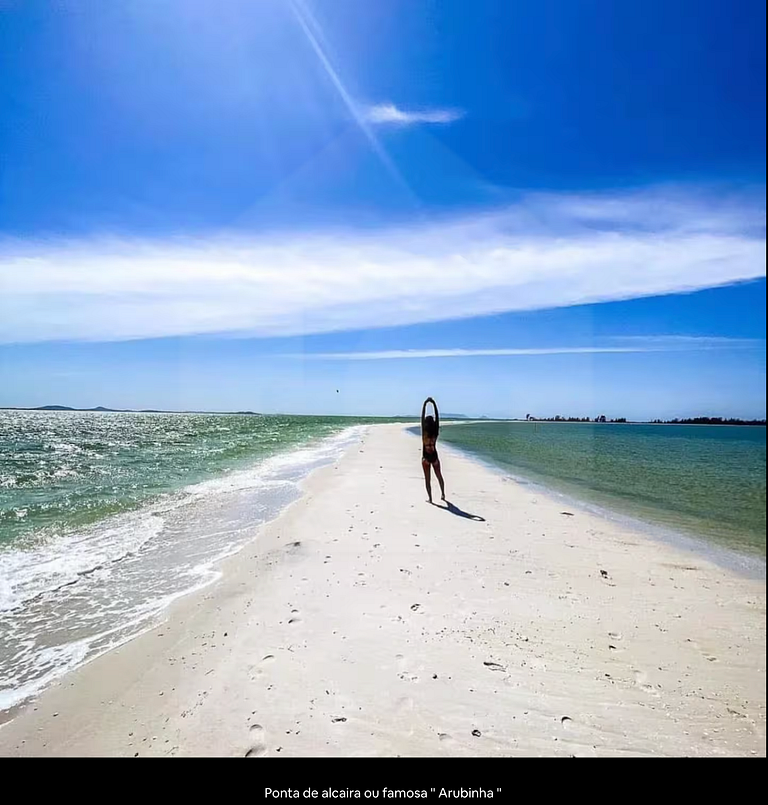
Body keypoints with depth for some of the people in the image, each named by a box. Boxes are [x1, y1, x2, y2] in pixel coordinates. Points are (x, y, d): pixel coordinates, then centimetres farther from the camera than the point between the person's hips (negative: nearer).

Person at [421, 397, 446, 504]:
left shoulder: (424, 431, -13)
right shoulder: (436, 431, -8)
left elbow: (422, 416, -13)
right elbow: (437, 416, -7)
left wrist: (425, 403, -11)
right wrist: (434, 403, -5)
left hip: (426, 457, -2)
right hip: (434, 456, 2)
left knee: (427, 479, 4)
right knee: (439, 476, 20)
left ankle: (430, 498, 1)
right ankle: (443, 494, 30)